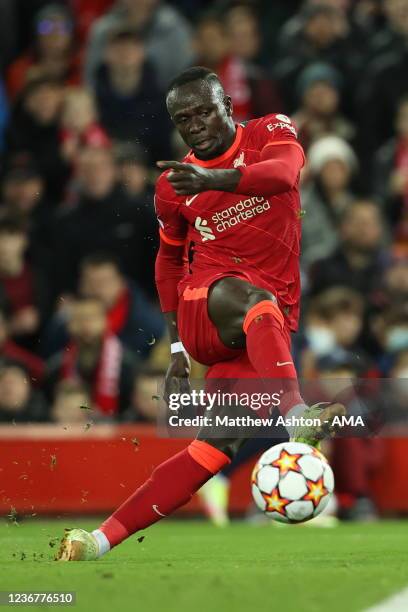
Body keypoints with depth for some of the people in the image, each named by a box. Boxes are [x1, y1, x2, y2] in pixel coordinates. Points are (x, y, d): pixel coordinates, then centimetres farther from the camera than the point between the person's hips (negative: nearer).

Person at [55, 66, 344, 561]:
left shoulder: (270, 132, 2)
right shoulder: (174, 185, 9)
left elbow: (284, 171, -22)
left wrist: (218, 179, -42)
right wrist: (177, 348, 17)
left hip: (261, 333, 0)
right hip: (204, 304, 0)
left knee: (217, 446, -13)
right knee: (251, 299, -37)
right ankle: (298, 416, -56)